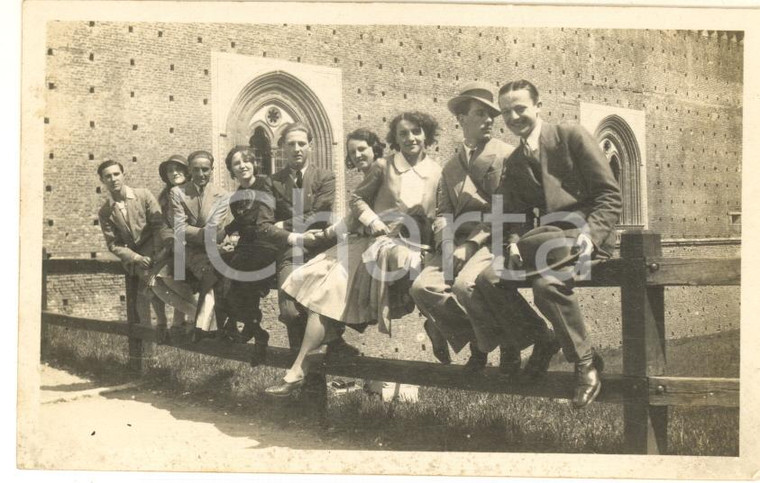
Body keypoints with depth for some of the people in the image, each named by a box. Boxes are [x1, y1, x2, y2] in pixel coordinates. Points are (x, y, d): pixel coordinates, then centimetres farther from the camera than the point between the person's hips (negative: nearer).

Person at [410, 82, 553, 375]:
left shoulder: (507, 155, 4)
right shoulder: (451, 167, 23)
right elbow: (443, 212, 15)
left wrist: (469, 244, -15)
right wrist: (447, 247, -6)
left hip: (493, 239, -5)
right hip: (458, 242, 6)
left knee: (466, 285, -33)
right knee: (422, 287, -19)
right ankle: (476, 340, 0)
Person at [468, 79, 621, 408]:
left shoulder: (572, 137, 2)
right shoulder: (513, 163, 19)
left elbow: (610, 196, -3)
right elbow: (515, 214, 15)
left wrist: (590, 235, -19)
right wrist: (514, 244, -7)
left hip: (583, 235, -6)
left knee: (547, 282, -34)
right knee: (488, 280, -17)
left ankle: (586, 362, -13)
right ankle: (540, 343, 3)